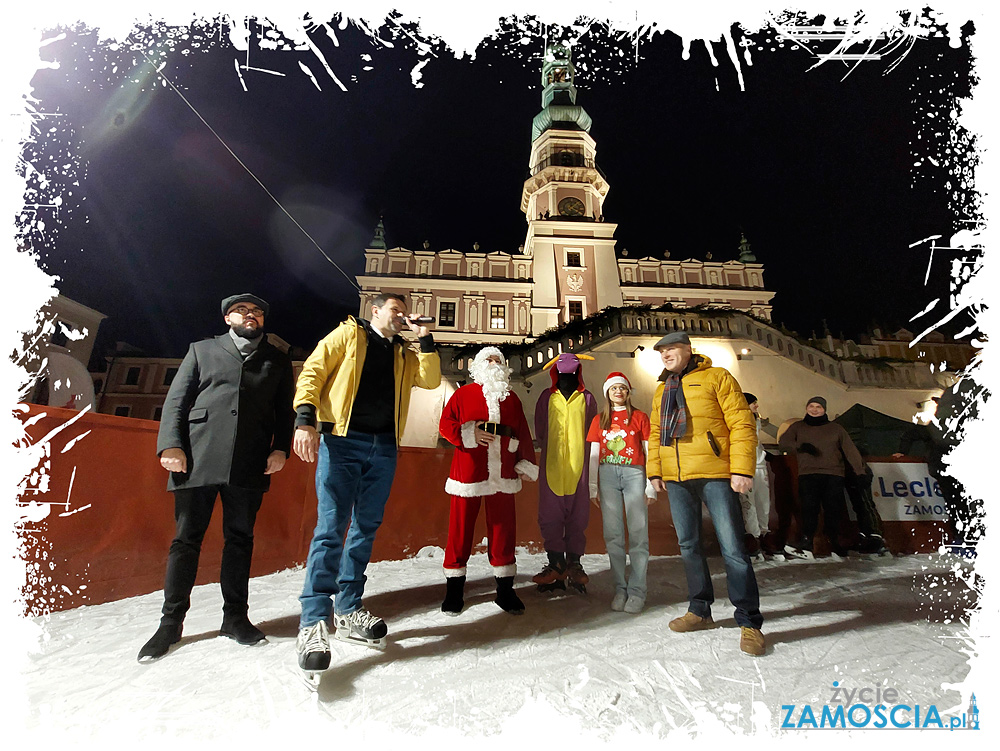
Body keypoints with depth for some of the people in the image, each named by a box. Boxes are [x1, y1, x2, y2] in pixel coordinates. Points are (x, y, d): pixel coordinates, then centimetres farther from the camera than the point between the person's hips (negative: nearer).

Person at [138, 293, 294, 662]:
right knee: (186, 539, 4)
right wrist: (171, 445, -4)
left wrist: (280, 449, -2)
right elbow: (176, 401, 9)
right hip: (198, 459, 0)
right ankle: (171, 621, 18)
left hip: (249, 465, 1)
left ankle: (235, 617, 18)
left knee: (240, 538, 7)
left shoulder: (278, 361, 17)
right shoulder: (202, 350, 16)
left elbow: (284, 411, 12)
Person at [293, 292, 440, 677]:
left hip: (383, 448, 5)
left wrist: (424, 339, 3)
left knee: (365, 529, 9)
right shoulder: (347, 334, 9)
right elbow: (312, 372, -1)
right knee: (330, 528, -9)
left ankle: (348, 610, 20)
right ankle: (313, 623, -4)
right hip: (341, 442, -5)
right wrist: (305, 418, -15)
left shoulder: (403, 353, 22)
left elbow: (430, 380, 8)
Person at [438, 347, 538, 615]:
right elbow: (445, 424, 2)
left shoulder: (512, 399, 16)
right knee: (461, 526, 3)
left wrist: (526, 463, 7)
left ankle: (505, 590, 19)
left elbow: (523, 433, 14)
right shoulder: (464, 394, 7)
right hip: (467, 472, -2)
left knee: (503, 527, 6)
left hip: (502, 475, 3)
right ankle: (454, 590, 18)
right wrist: (468, 434, -13)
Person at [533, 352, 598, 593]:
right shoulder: (546, 397, 8)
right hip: (551, 466, 0)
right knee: (550, 517, 0)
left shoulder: (587, 398, 8)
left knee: (578, 518, 4)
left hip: (578, 466, 0)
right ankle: (555, 565, 10)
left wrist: (579, 452, 5)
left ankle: (574, 564, 15)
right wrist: (553, 450, 8)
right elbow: (540, 432, 12)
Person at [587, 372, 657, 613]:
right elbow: (594, 456, 13)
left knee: (638, 532, -5)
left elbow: (649, 452, 6)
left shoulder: (640, 417, 9)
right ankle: (620, 589, 11)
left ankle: (637, 591, 3)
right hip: (607, 475, 2)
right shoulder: (599, 420, 15)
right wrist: (593, 488, 7)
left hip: (634, 474, -2)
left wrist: (651, 485, -2)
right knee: (613, 534, 2)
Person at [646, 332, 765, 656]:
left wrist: (742, 469, -15)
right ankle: (700, 610, 27)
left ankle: (749, 623, 10)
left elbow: (742, 423, -6)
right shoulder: (662, 390, 18)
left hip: (715, 474, -6)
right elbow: (655, 433, 21)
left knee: (732, 547, -3)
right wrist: (654, 471, 12)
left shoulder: (716, 377, 0)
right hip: (676, 478, 6)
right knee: (689, 545, 12)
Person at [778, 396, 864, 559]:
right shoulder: (798, 427, 17)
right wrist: (800, 446, -16)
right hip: (807, 474, -1)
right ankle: (806, 541, -9)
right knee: (809, 508, -12)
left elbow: (850, 450, 10)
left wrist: (860, 471, -3)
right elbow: (783, 441, 3)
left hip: (834, 475, 1)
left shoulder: (836, 428, 18)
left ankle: (834, 543, 10)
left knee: (833, 510, -3)